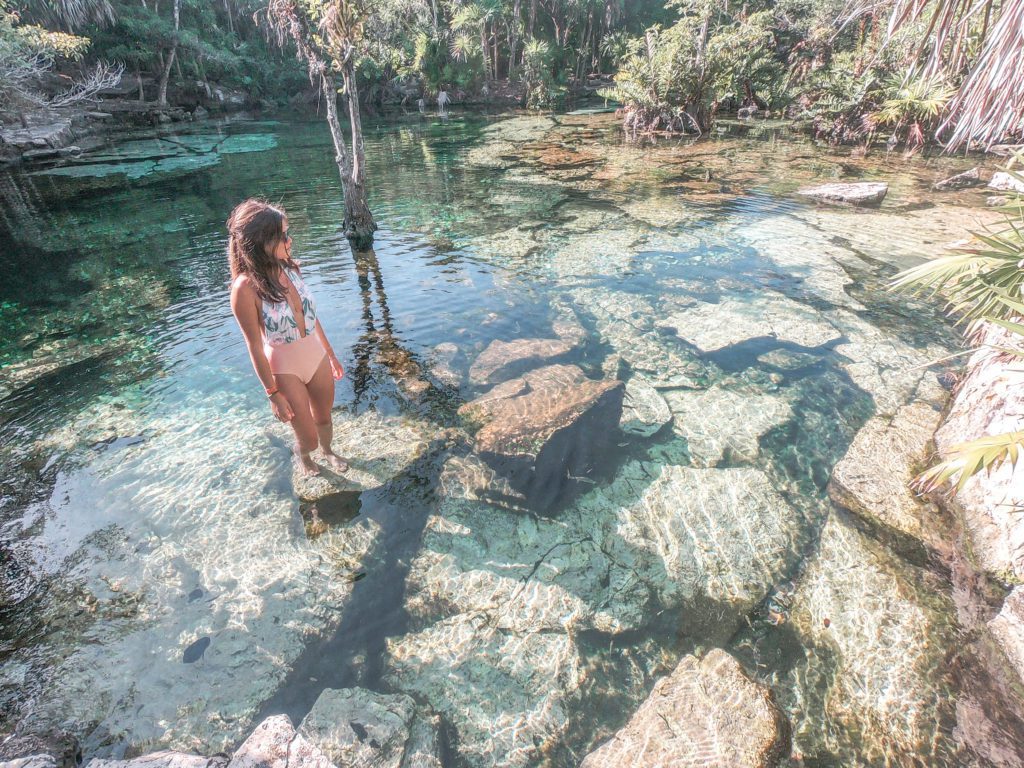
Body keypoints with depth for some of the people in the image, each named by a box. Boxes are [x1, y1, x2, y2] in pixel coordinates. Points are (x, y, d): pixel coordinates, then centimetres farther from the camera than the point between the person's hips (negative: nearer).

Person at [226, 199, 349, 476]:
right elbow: (255, 346, -17)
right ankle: (302, 454, 47)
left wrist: (331, 355, 12)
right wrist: (273, 393, -11)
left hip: (317, 359, 5)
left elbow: (311, 317, 4)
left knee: (324, 417, 24)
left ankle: (328, 451, 56)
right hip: (285, 371, -4)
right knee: (308, 438, 10)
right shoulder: (246, 288, -24)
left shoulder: (290, 268, -8)